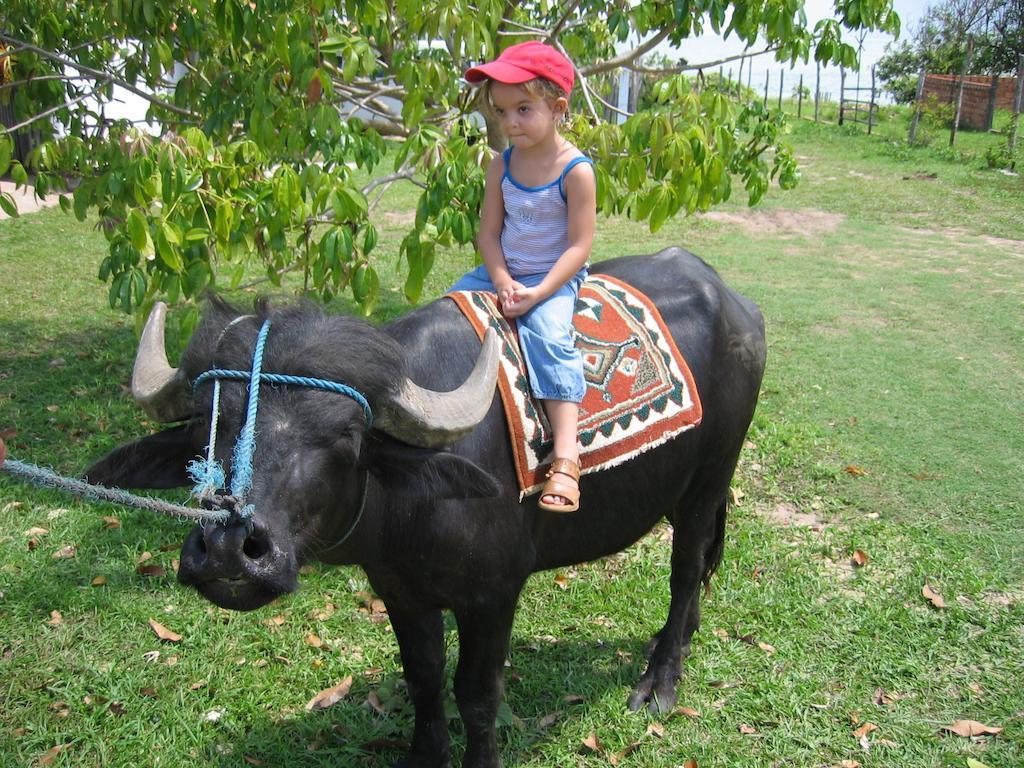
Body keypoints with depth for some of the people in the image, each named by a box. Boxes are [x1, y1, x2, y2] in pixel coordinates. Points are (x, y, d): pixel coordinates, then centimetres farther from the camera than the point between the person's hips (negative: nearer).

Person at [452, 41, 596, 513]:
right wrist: (502, 283, -14)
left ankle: (565, 457, -35)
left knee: (549, 334, -31)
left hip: (554, 279, -7)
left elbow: (579, 246, -14)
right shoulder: (501, 166, 3)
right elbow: (489, 233, 3)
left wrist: (539, 293, -24)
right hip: (501, 273, 7)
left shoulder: (576, 170, -12)